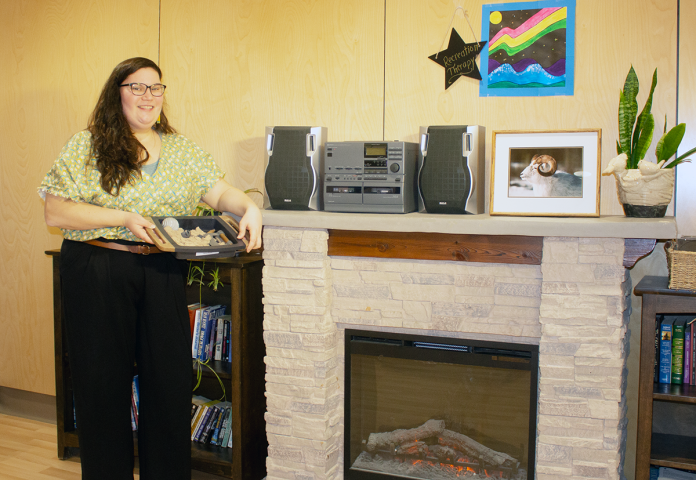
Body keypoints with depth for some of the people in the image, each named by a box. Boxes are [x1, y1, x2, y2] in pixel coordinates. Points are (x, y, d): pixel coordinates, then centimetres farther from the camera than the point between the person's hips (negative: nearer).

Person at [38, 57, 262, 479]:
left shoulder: (182, 149, 12)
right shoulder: (85, 147, 1)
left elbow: (220, 192, 8)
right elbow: (55, 212, -5)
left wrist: (249, 207, -14)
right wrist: (122, 217, -15)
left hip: (163, 274, 3)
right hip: (97, 275, -3)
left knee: (172, 380, 6)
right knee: (104, 385, 6)